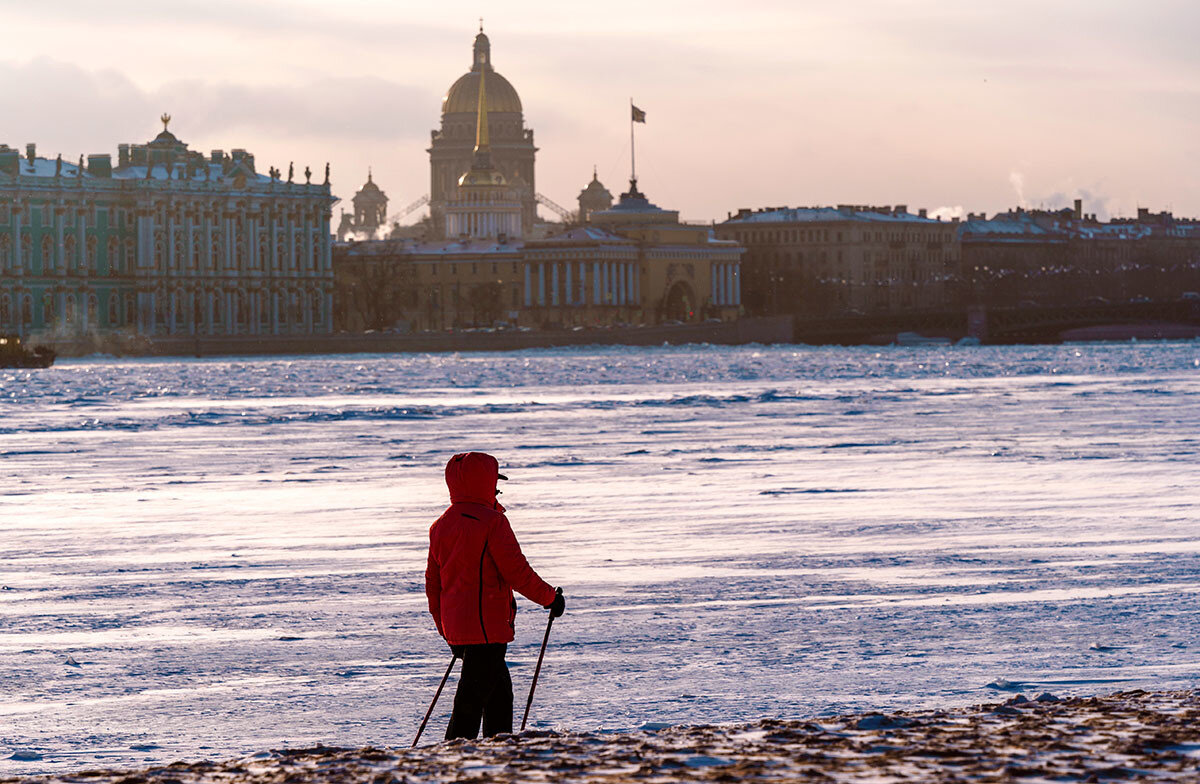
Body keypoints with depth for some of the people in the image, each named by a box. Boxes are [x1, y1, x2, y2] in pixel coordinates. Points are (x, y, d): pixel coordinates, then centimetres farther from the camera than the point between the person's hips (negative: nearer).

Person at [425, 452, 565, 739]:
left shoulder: (440, 526, 13)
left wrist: (446, 631, 26)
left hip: (455, 626, 8)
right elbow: (516, 572, -12)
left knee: (499, 694, 19)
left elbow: (433, 583, 18)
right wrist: (550, 597, 2)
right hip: (487, 626, -8)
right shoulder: (491, 521, -12)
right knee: (471, 703, -8)